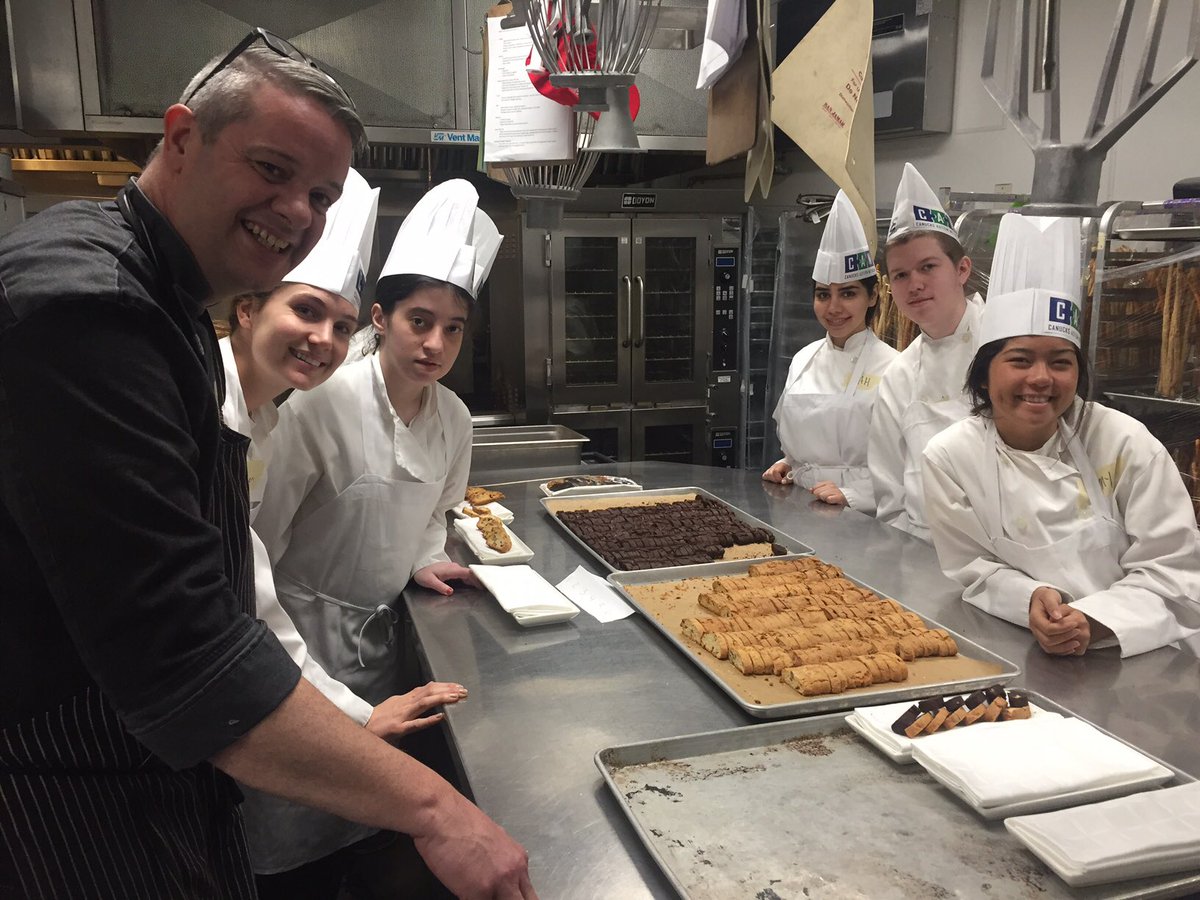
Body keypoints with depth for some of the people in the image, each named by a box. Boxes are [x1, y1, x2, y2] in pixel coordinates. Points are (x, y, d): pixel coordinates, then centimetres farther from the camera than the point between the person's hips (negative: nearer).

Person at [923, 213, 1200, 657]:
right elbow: (976, 572, 1)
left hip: (1139, 655, 0)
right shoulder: (949, 458, -6)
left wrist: (1093, 623, -21)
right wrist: (1031, 600, -19)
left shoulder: (1125, 443, -7)